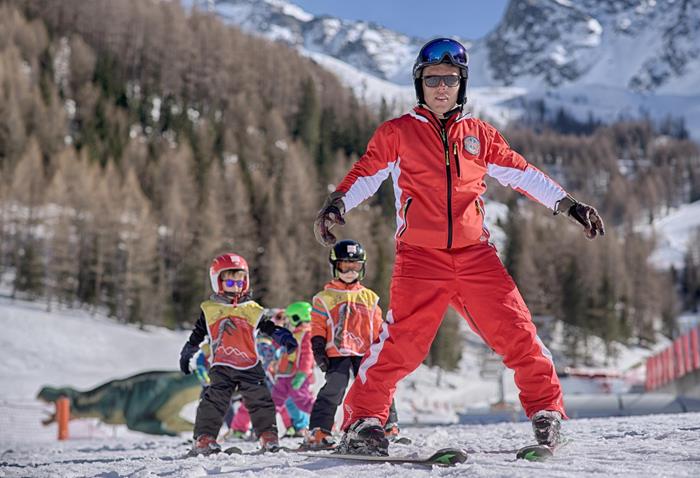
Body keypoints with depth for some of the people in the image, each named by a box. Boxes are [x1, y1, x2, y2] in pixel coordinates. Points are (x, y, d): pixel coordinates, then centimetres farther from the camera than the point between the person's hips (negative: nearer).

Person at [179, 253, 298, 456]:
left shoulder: (252, 309, 11)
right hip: (221, 365, -1)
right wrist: (187, 353, 19)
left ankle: (268, 434, 4)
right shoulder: (209, 309, 9)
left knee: (260, 399, -3)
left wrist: (283, 336, -2)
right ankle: (204, 438, -6)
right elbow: (197, 335, 18)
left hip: (250, 365, 1)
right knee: (214, 400, -9)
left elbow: (268, 327, 15)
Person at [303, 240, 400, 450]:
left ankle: (389, 426, 5)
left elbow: (378, 327, 20)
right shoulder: (324, 298, 8)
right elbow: (317, 327, 6)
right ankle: (318, 432, -10)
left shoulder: (370, 297, 17)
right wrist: (318, 349, -4)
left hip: (366, 353, 3)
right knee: (332, 391, -13)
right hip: (337, 353, -3)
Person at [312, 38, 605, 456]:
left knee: (516, 333, -4)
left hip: (475, 255, 3)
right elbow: (366, 174, 4)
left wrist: (569, 205, 15)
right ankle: (363, 419, -4)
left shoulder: (480, 135, 17)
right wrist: (337, 204, -15)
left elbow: (522, 173, 20)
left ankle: (547, 410, 11)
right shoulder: (398, 133, 10)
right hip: (420, 257, -3)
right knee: (401, 342, -16)